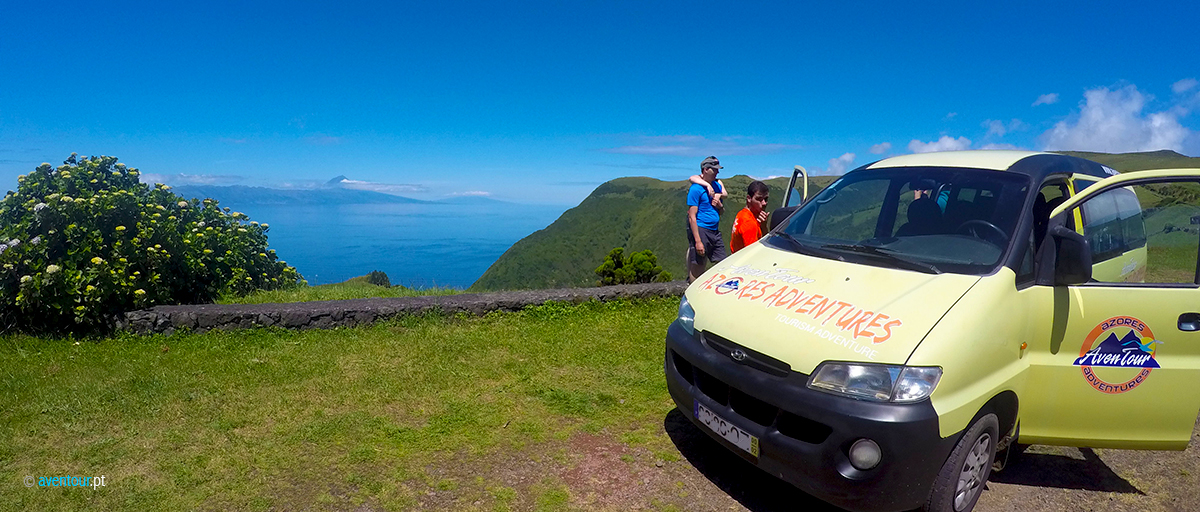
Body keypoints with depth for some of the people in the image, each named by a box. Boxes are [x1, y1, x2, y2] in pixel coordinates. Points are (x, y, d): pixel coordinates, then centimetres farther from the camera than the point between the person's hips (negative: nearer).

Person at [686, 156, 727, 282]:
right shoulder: (696, 188, -8)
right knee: (696, 269, -4)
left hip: (715, 231, 8)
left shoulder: (717, 185, 16)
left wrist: (719, 205, 0)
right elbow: (692, 217, -13)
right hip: (700, 229, -8)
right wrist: (698, 241, -20)